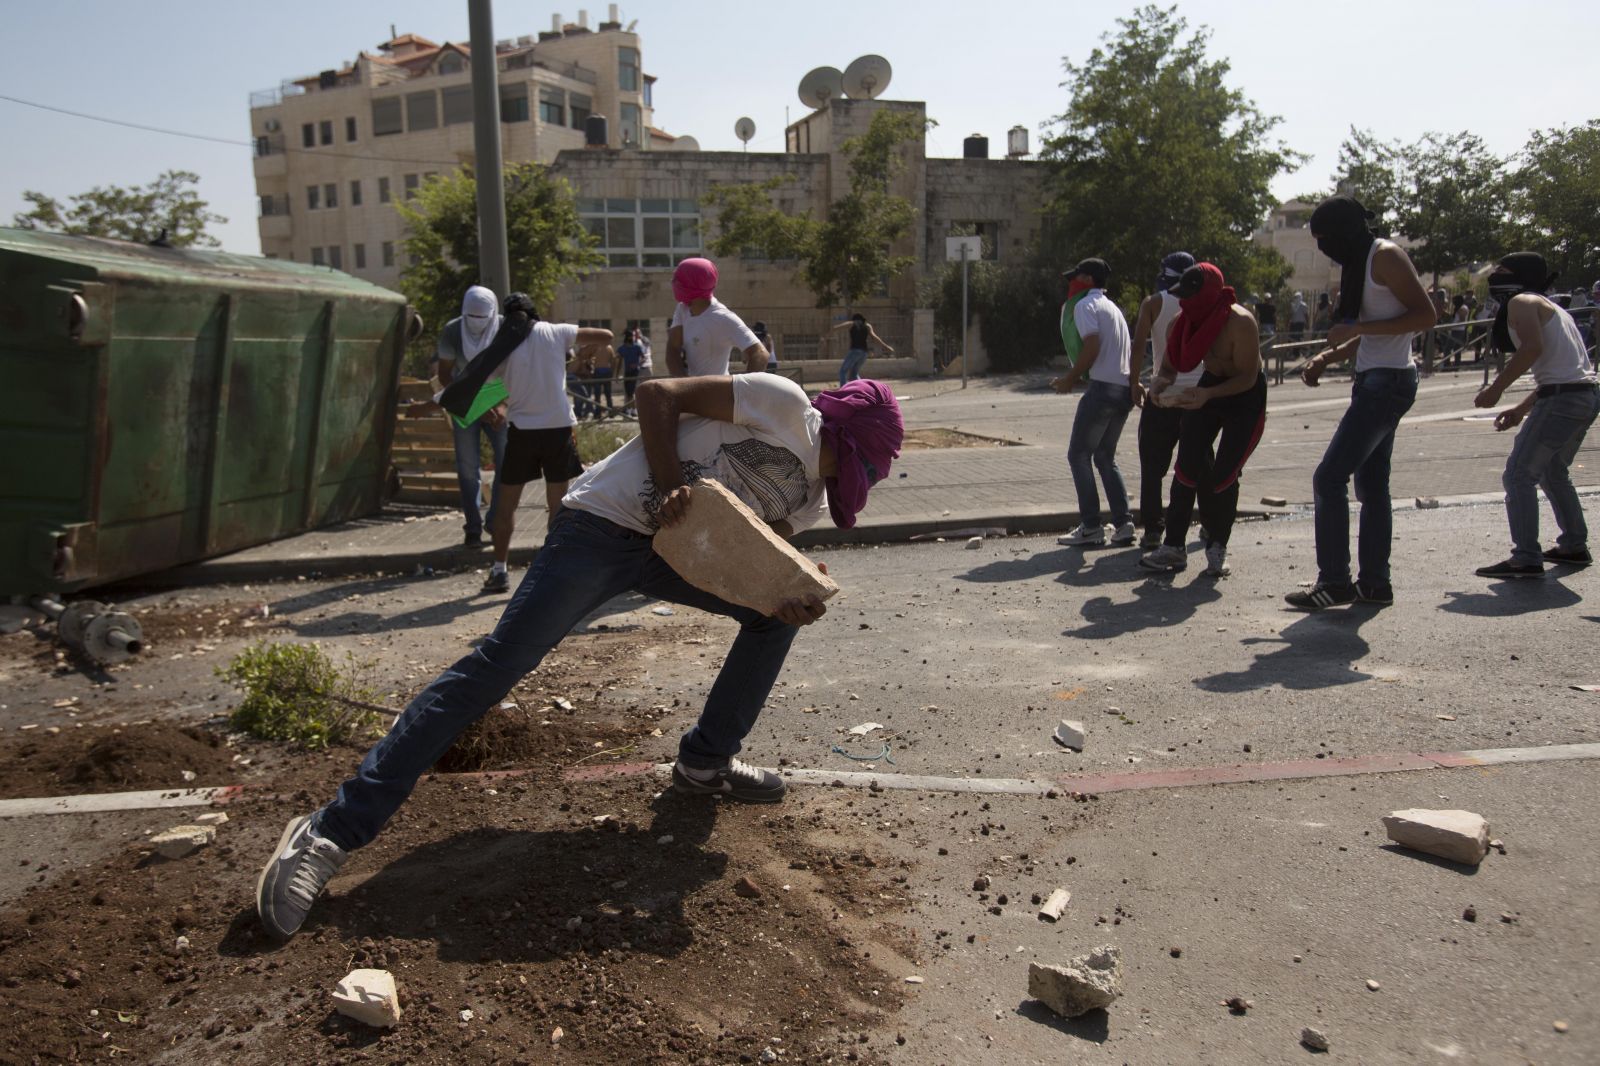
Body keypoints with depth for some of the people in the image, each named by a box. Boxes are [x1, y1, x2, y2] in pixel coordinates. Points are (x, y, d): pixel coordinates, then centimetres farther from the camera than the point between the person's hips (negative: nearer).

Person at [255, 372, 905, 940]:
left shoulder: (810, 497, 15)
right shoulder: (789, 406, -9)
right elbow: (658, 394, -12)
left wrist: (792, 601, -11)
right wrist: (672, 489, -23)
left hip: (671, 547, 9)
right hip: (602, 525, -9)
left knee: (775, 613, 10)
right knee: (497, 665, -18)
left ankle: (705, 762, 15)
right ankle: (334, 831, -17)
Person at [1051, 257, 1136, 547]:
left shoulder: (1085, 305, -3)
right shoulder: (1112, 308, 25)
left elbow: (1092, 345, -17)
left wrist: (1071, 378, -7)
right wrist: (1079, 376, 19)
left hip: (1103, 387, -9)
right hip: (1125, 389, 9)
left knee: (1079, 455, -1)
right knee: (1105, 456, 16)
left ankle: (1091, 528, -4)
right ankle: (1123, 523, 9)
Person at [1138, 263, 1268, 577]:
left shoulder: (1240, 323, -29)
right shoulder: (1184, 321, -10)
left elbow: (1248, 377, -27)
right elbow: (1171, 367, 0)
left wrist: (1207, 394, -41)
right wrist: (1160, 382, -24)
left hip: (1246, 395, -5)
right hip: (1210, 388, 5)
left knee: (1223, 475, -8)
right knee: (1188, 466, -5)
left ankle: (1217, 548, 10)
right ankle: (1174, 546, 0)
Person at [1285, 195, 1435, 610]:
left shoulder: (1386, 257, -10)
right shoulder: (1358, 265, 18)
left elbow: (1425, 315, -16)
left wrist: (1358, 327, -21)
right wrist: (1327, 356, 8)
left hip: (1388, 382, -10)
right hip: (1374, 380, 10)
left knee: (1329, 478, -11)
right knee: (1371, 483, 11)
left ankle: (1334, 581, -6)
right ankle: (1374, 581, 16)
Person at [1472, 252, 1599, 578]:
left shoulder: (1521, 302, -2)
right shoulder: (1551, 307, 26)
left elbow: (1532, 347, -20)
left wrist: (1496, 388, -16)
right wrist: (1520, 410, 22)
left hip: (1562, 398, -10)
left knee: (1519, 474, -10)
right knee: (1552, 472, 24)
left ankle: (1526, 559, -15)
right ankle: (1574, 546, 31)